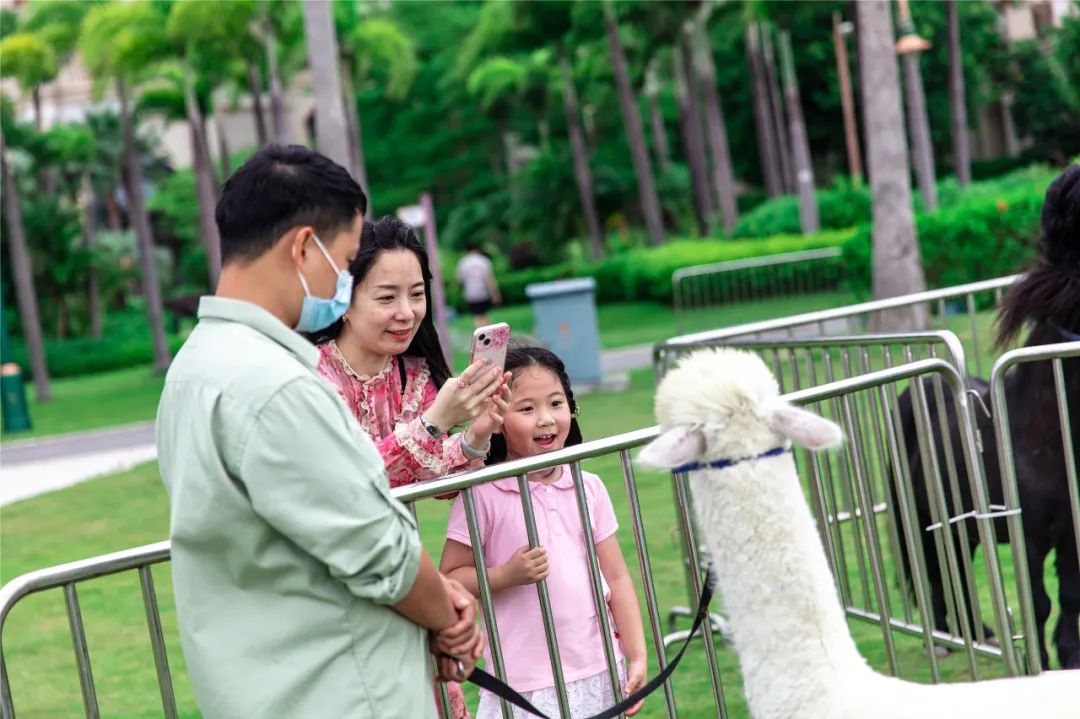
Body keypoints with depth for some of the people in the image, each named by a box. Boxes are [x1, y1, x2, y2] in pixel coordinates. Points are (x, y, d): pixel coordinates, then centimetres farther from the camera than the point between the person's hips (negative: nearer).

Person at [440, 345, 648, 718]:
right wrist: (507, 575, -19)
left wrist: (636, 656, 3)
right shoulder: (483, 495, -9)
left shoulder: (588, 488, 4)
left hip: (600, 671, 4)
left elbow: (616, 578, 7)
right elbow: (449, 580, -5)